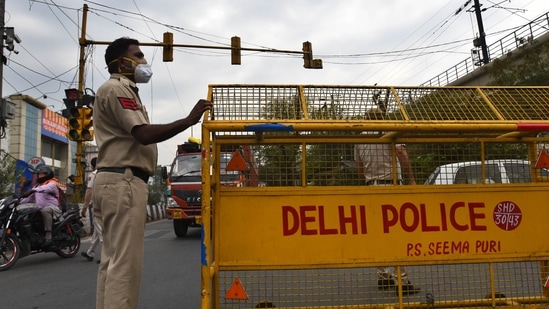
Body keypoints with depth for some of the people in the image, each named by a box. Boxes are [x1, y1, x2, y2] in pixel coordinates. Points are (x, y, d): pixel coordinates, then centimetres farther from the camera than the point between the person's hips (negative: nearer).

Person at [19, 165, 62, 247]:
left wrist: (33, 190, -41)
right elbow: (29, 197, 20)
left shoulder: (52, 183, -1)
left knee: (45, 210, -39)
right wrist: (19, 201, 3)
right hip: (40, 211, 8)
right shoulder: (37, 185, 24)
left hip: (53, 208, -8)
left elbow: (45, 188, -25)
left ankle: (48, 236, -40)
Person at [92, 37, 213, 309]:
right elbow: (144, 134, -18)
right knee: (125, 262, -11)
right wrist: (189, 120, -20)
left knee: (113, 260, 11)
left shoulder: (121, 91, 27)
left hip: (115, 181, 11)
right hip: (123, 181, -11)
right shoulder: (117, 89, -6)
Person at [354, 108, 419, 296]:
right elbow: (402, 153, -14)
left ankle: (383, 276, 19)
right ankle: (401, 280, -7)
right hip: (392, 185, -5)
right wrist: (411, 180, -12)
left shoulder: (359, 140, 13)